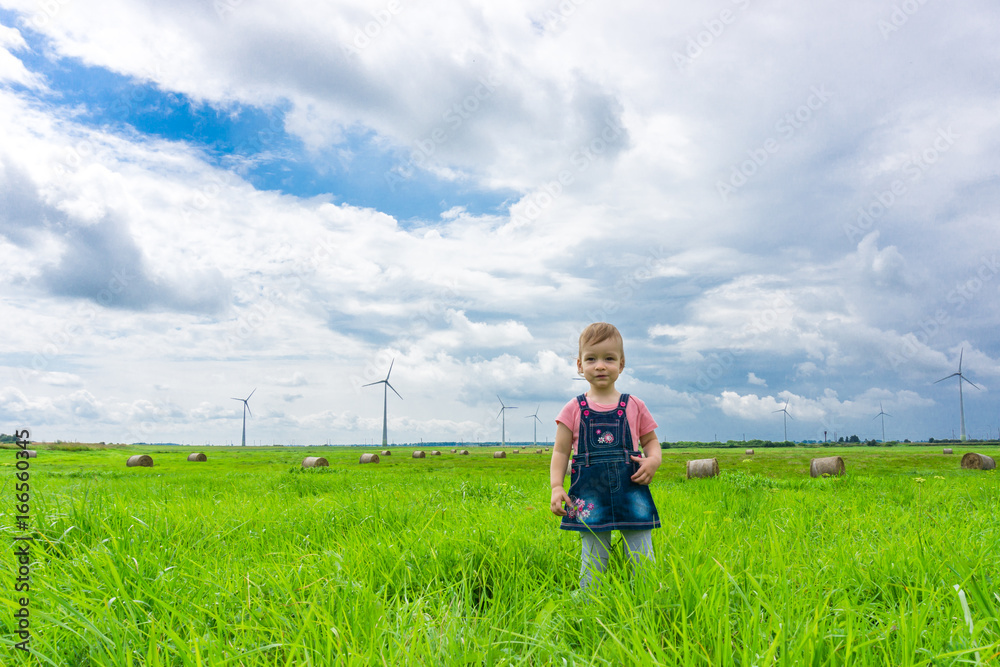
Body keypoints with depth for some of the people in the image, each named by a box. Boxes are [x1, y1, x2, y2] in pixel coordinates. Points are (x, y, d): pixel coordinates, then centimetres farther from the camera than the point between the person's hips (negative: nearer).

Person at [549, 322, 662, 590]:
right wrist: (556, 487, -7)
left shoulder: (634, 406, 7)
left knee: (642, 557, 3)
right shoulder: (574, 409, 4)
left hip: (631, 491, 1)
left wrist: (653, 460, -8)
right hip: (589, 494, -1)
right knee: (593, 559, 5)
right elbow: (560, 451, 5)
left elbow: (651, 440, 14)